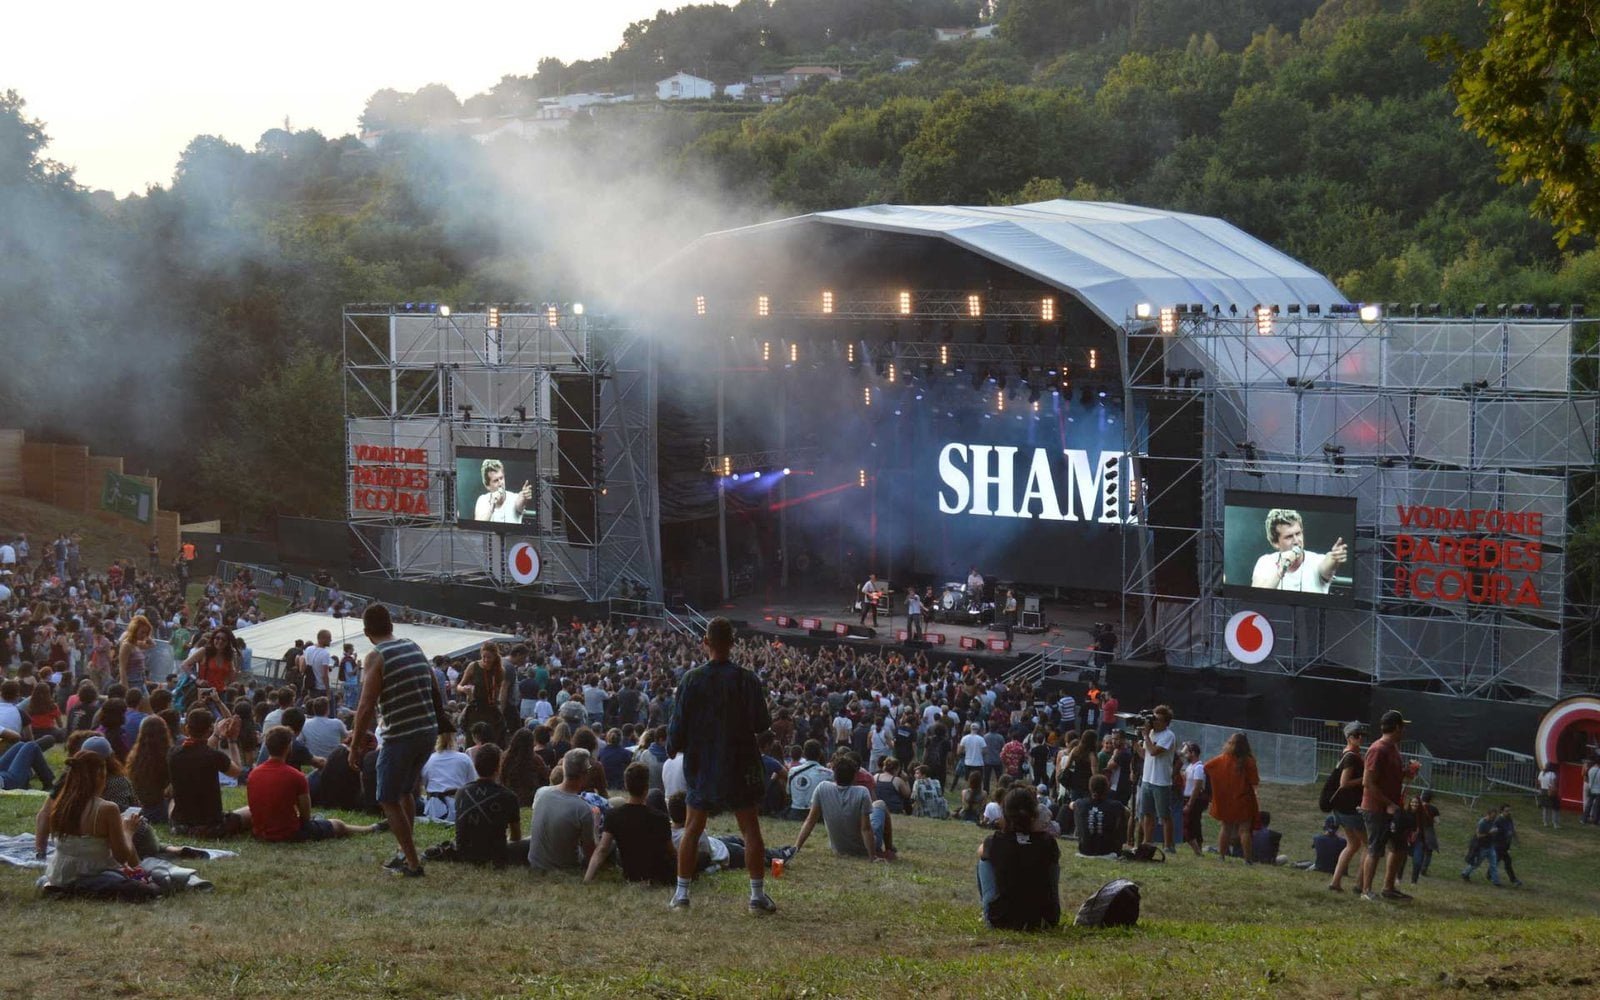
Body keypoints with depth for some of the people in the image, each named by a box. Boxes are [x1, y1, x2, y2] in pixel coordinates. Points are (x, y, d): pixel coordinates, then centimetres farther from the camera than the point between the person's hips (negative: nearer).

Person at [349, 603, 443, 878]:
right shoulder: (415, 648, 9)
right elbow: (435, 692, 15)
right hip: (428, 731, 7)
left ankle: (413, 863, 2)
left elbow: (366, 707, -15)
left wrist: (355, 746, -10)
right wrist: (440, 723, 27)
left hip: (400, 736, -7)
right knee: (406, 791, 25)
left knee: (389, 801, 5)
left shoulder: (376, 658, -11)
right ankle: (406, 852, 29)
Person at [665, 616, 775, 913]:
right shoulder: (747, 680, -11)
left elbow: (678, 724, -5)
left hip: (700, 766, 1)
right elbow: (762, 724, -8)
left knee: (692, 829, 11)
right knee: (751, 829, 5)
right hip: (739, 766, -1)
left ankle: (682, 893, 11)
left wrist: (673, 747, 15)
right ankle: (758, 895, 2)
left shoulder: (691, 680, -8)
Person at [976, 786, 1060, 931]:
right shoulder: (1048, 842, -8)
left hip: (1000, 920, -1)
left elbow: (980, 851, 16)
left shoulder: (995, 841, -10)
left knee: (984, 859, 20)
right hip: (1043, 921, 1)